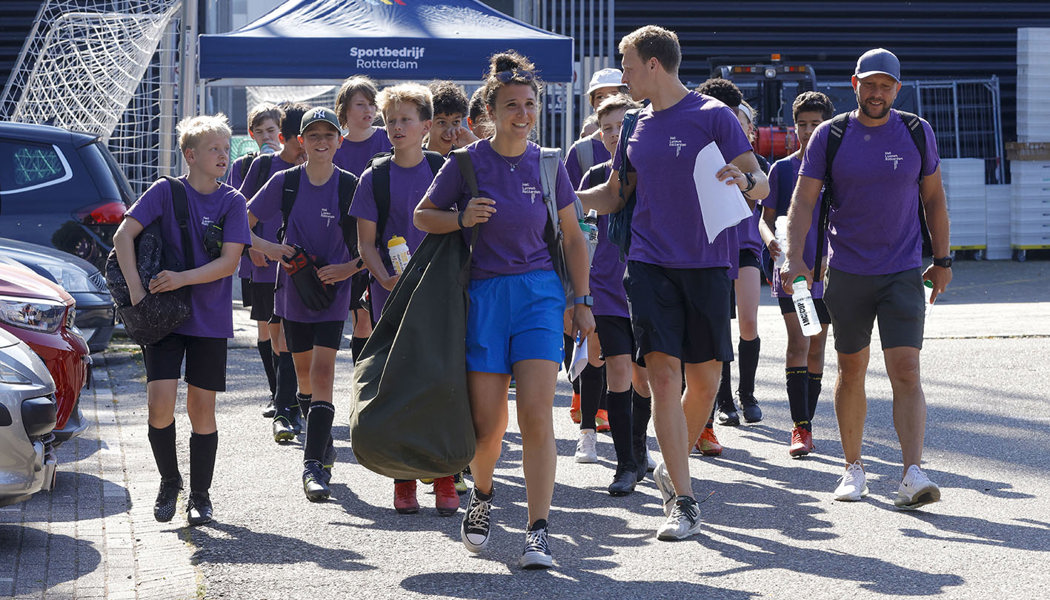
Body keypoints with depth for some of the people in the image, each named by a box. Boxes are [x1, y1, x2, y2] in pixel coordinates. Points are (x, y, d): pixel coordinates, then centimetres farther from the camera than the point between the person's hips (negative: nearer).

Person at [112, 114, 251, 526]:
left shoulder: (232, 202, 0)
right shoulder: (166, 191, -3)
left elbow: (229, 262, -7)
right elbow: (123, 234, -6)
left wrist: (183, 279, -20)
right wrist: (136, 288, -15)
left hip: (210, 318, 1)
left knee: (201, 408, 2)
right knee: (160, 403, -11)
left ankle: (200, 495, 16)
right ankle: (169, 481, 12)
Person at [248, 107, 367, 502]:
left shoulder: (351, 187, -6)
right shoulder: (285, 183, -2)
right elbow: (241, 224, 3)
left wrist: (351, 267, -16)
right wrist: (268, 248, -14)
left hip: (333, 291, -3)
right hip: (293, 290, 3)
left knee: (322, 372, -14)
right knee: (304, 373, 13)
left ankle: (314, 466, -19)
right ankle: (322, 443, 36)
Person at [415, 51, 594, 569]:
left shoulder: (547, 165, 3)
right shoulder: (467, 163, -2)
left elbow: (572, 237, 13)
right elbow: (423, 216, 7)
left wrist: (582, 302, 10)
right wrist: (462, 218, -13)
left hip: (538, 293, 1)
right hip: (483, 294, -1)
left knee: (536, 413, -13)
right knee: (487, 423, 0)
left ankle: (538, 531, -12)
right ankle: (482, 496, 33)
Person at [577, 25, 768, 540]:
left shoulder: (712, 116, -3)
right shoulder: (639, 127, 12)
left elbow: (760, 183, -6)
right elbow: (613, 197, 22)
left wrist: (744, 181, -29)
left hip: (705, 266, -3)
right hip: (650, 265, 3)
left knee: (704, 379, 3)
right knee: (664, 376, -9)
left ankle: (673, 468, 29)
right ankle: (682, 502, -9)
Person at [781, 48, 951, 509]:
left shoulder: (917, 133, 2)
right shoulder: (829, 136, -2)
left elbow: (933, 198, 12)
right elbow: (803, 200, -4)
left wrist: (942, 260, 10)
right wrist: (795, 260, -16)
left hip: (904, 274, 0)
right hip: (847, 274, 0)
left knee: (906, 372, -13)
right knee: (851, 371, 9)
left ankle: (913, 475, -19)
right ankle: (853, 468, 24)